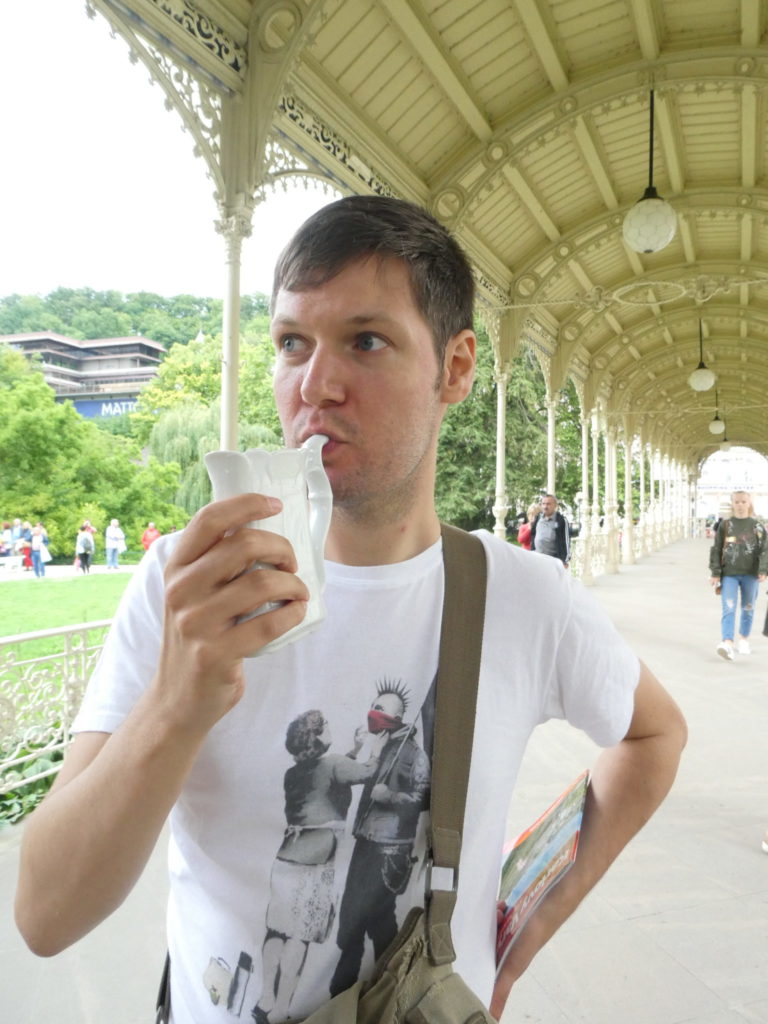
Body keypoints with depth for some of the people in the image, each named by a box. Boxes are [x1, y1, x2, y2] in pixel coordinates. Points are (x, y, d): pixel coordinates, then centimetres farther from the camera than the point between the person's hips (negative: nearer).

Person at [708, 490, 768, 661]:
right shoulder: (725, 524, 3)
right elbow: (716, 549, 3)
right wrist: (715, 573, -1)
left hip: (750, 573, 1)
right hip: (729, 573, -1)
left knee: (748, 608, 14)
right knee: (728, 608, -11)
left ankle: (744, 640, 32)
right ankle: (727, 643, -21)